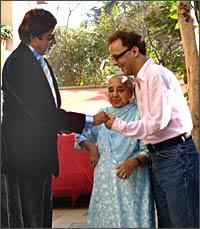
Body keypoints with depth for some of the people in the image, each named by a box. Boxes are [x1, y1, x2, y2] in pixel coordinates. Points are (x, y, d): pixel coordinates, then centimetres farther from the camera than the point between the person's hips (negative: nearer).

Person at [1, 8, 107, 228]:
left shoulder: (39, 61, 12)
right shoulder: (18, 63, -18)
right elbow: (40, 112, -23)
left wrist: (58, 123, 3)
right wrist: (90, 120, -21)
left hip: (40, 153, 10)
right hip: (24, 154, -10)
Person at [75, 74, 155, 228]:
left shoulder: (139, 114, -3)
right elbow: (82, 136, 22)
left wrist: (134, 162, -21)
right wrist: (91, 146, 2)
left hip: (133, 180, -4)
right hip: (105, 179, 4)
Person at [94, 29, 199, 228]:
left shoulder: (157, 75, -11)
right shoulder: (139, 82, 17)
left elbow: (159, 122, -17)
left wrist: (117, 125, -13)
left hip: (176, 156, -9)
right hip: (158, 158, 9)